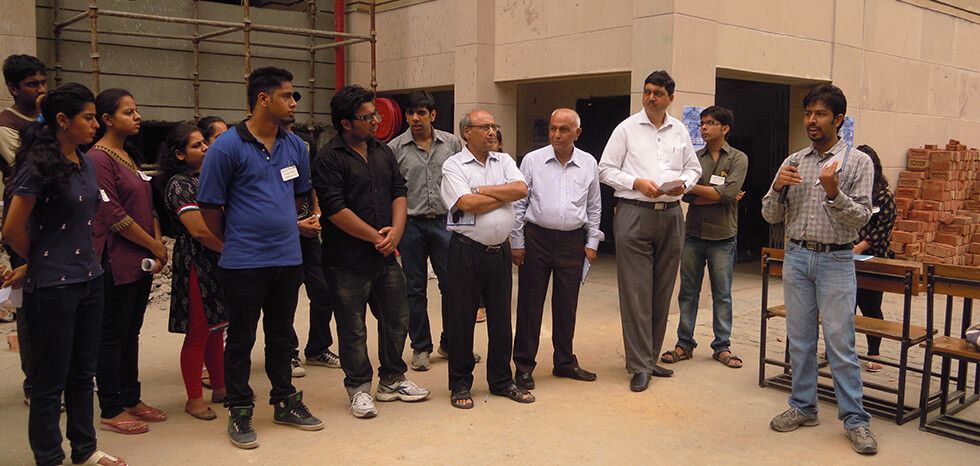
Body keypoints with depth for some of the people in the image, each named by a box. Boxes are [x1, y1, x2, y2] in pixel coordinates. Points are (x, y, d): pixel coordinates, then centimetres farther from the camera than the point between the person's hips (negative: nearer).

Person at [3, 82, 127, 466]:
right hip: (52, 287, -7)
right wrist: (40, 262, 2)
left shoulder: (85, 163, 8)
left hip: (89, 279, 7)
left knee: (83, 373, 17)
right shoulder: (40, 165, -15)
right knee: (51, 380, 6)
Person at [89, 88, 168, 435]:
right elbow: (114, 215, -18)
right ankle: (111, 411, 12)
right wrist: (155, 246, -11)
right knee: (112, 336, 2)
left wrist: (160, 244, 4)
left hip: (143, 260, 8)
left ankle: (131, 400, 25)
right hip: (117, 261, -8)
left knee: (131, 332, 15)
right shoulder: (98, 158, -13)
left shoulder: (130, 156, 15)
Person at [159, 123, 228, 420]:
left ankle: (220, 387, 26)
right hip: (196, 265, -8)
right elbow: (199, 230, -19)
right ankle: (194, 399, 10)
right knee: (197, 332, -1)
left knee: (216, 328, 15)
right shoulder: (178, 184, -12)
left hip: (217, 263, 8)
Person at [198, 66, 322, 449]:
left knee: (281, 335, 17)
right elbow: (209, 205, -5)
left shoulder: (295, 146, 6)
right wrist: (235, 241, 3)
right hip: (244, 263, -5)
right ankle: (240, 413, 21)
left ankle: (285, 402, 31)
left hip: (288, 259, 5)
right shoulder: (227, 147, -11)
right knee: (241, 339, 7)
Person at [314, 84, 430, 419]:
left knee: (396, 319, 15)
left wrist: (395, 231, -7)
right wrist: (376, 236, -13)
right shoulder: (329, 159, -11)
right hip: (348, 262, -7)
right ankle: (358, 387, 21)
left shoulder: (383, 152, 11)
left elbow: (399, 192, 10)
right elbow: (335, 209, -18)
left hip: (385, 255, 7)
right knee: (353, 329, 5)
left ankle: (392, 381, 31)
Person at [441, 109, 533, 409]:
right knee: (461, 320, 3)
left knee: (501, 318, 11)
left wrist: (482, 190, -10)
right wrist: (505, 196, -6)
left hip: (499, 251, 5)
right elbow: (466, 204, -18)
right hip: (466, 251, -4)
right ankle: (460, 384, 16)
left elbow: (522, 189, -5)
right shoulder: (454, 165, -3)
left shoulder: (504, 161, 12)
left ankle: (501, 380, 24)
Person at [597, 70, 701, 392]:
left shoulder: (680, 131, 14)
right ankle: (639, 366, 0)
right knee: (636, 292, -6)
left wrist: (684, 184, -3)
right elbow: (606, 170, 1)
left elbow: (693, 168, 19)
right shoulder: (627, 128, 2)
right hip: (634, 213, -4)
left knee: (662, 292, 9)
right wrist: (637, 182, -13)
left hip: (671, 215, 5)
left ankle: (650, 357, 22)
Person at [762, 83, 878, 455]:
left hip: (836, 260, -4)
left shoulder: (858, 162, -1)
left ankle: (855, 419, 7)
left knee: (840, 343, -3)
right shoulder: (793, 162, 8)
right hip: (796, 257, 4)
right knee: (799, 338, 10)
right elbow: (771, 216, 8)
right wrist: (777, 188, -11)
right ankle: (803, 407, 22)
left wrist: (833, 192, -23)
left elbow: (861, 218, -8)